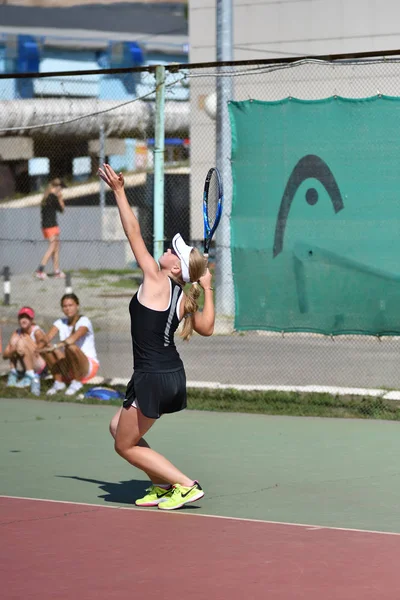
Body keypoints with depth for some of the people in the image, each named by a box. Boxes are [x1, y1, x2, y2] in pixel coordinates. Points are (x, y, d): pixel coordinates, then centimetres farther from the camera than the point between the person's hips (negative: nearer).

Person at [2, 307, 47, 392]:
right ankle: (13, 374, -12)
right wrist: (14, 350, -28)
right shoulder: (17, 333, 0)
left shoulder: (37, 332, -14)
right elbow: (4, 355, -9)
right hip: (23, 367, 5)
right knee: (15, 339, -13)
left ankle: (31, 378, -22)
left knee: (22, 341, -23)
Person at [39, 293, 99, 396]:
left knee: (71, 347, -37)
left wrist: (55, 346, -43)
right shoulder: (60, 323, 7)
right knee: (44, 348, -17)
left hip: (89, 365, -5)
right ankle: (59, 382, -5)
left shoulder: (84, 321, -11)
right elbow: (48, 337, -12)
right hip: (68, 367, 5)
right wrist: (45, 341, -36)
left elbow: (74, 338, -32)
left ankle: (77, 382, -14)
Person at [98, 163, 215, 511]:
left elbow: (134, 233, -13)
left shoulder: (156, 280, -15)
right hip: (174, 375, 8)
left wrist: (119, 191, -9)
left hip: (152, 378, -8)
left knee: (126, 445, 7)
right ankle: (162, 485, 23)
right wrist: (207, 289, 13)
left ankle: (185, 485, 2)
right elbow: (207, 328, 17)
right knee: (119, 427, 24)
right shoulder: (184, 299, 3)